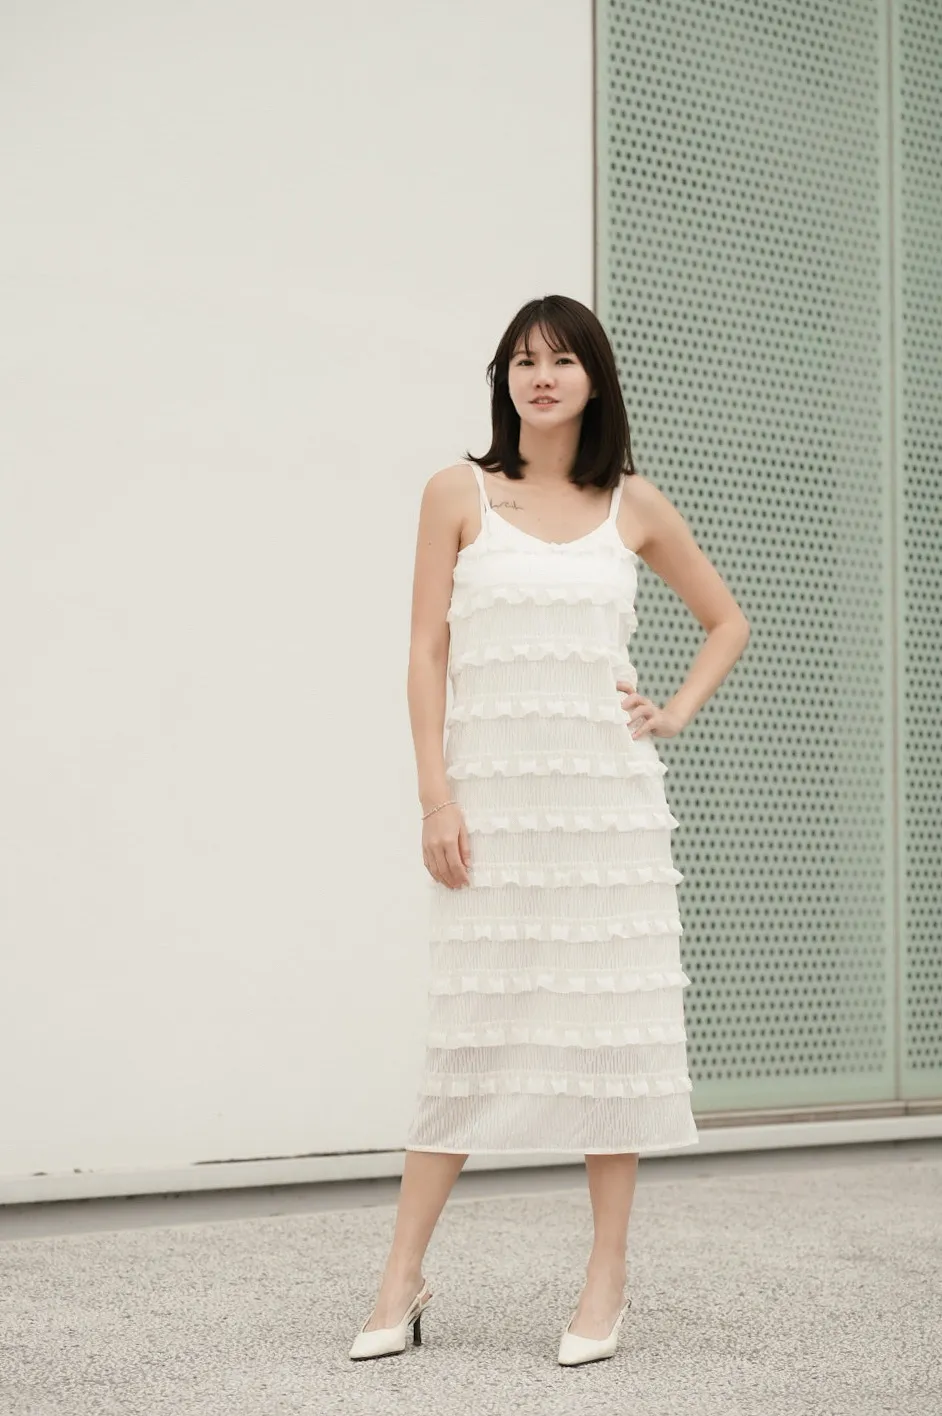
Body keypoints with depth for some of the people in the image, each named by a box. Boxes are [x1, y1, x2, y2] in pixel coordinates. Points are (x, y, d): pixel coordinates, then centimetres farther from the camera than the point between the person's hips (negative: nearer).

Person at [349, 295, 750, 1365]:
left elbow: (726, 620, 21)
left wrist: (676, 712, 6)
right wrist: (436, 797, -8)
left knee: (612, 1017, 2)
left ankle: (607, 1278, 12)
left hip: (606, 792, 2)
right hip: (492, 788, -1)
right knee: (471, 1025, -1)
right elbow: (428, 649, 0)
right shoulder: (459, 493, 4)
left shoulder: (633, 506, 9)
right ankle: (402, 1281, 7)